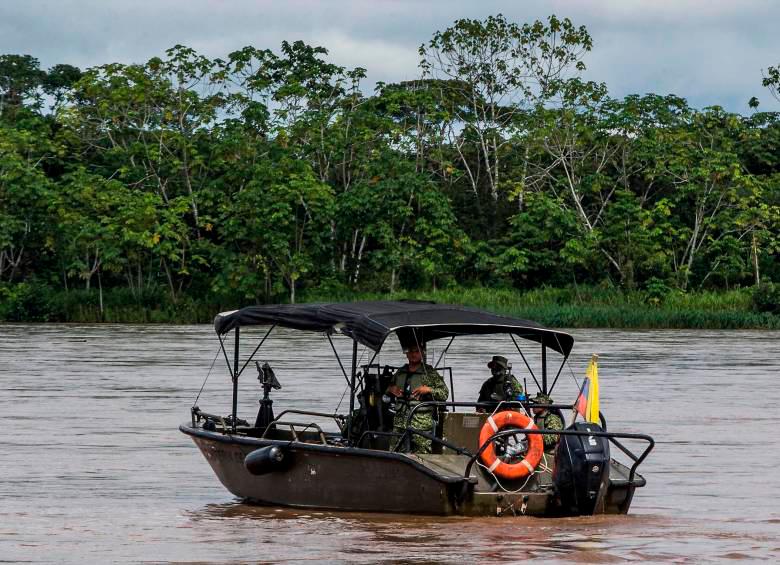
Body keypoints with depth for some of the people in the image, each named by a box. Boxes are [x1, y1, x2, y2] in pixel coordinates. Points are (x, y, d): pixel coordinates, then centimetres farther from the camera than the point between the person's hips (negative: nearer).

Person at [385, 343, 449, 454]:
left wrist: (428, 390, -15)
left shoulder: (430, 373, 2)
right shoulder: (400, 373, 16)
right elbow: (388, 391, 31)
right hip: (399, 424, 5)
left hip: (421, 425, -5)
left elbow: (444, 393, 1)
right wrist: (391, 390, 7)